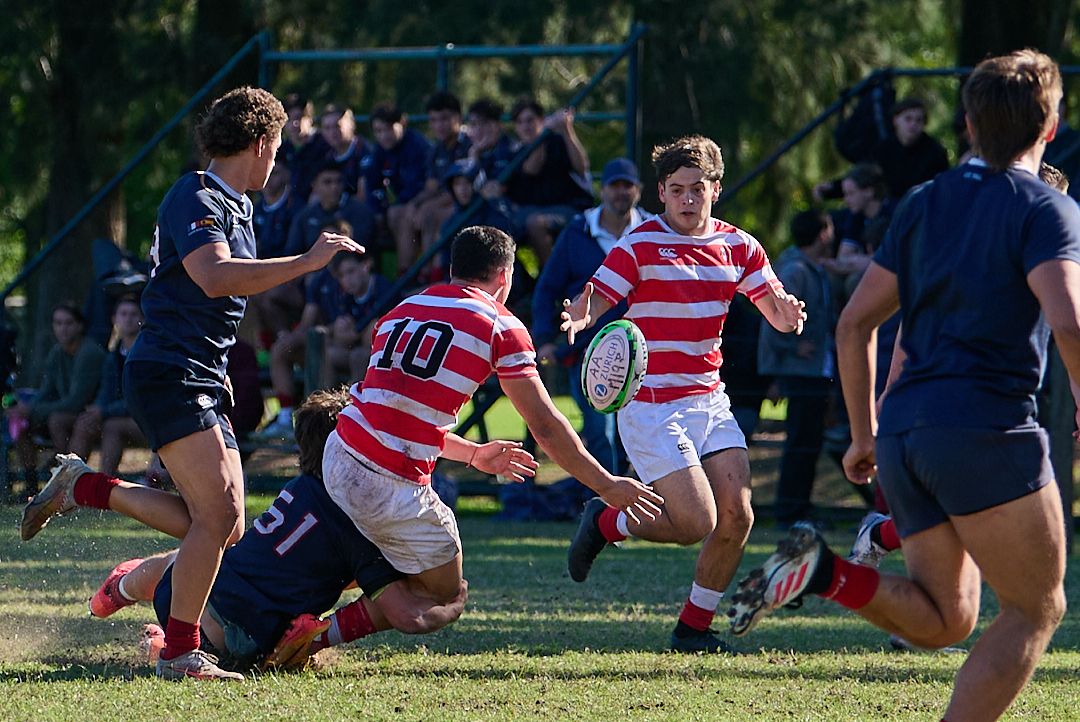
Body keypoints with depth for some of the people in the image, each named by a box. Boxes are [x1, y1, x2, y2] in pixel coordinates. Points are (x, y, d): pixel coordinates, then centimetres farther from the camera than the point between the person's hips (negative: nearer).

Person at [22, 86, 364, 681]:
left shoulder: (235, 207, 17)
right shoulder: (195, 198, -13)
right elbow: (214, 276, -30)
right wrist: (307, 262, -29)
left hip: (204, 384, 10)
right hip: (167, 375, -10)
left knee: (224, 527, 5)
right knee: (218, 514, -18)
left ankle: (83, 489, 19)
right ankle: (179, 654, -9)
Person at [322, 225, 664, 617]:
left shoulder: (402, 310, 17)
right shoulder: (499, 324, -2)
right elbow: (545, 426, -2)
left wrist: (474, 454, 34)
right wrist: (606, 485, 7)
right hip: (395, 489, -7)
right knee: (445, 595, 12)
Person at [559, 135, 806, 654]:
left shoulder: (739, 247, 7)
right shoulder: (640, 246, -8)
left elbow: (778, 315, 3)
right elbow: (591, 304, -13)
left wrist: (788, 313, -22)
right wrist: (579, 317, -37)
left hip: (710, 399, 6)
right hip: (651, 406, -6)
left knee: (736, 516, -6)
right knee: (697, 522, -14)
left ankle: (693, 629, 9)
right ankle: (604, 523, 13)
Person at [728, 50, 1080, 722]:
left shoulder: (922, 204, 17)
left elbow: (854, 324, 17)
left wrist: (863, 434, 24)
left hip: (903, 431, 7)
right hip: (987, 427, -7)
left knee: (944, 619, 15)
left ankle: (824, 570, -10)